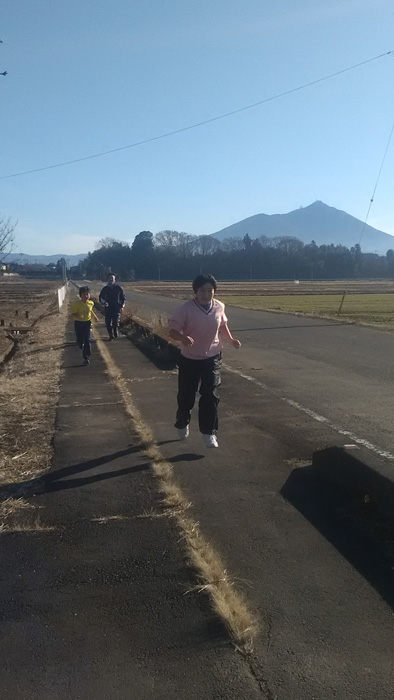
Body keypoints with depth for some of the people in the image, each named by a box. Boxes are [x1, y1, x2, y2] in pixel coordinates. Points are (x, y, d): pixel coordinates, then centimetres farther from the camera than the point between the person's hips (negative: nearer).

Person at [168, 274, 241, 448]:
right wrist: (184, 338, -37)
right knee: (186, 396, 12)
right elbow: (172, 331, -16)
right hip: (190, 360, -2)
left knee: (210, 396, -4)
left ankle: (208, 433, 6)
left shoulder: (219, 307, -4)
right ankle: (182, 424, 39)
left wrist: (230, 339, 0)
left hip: (212, 358, 2)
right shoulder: (185, 309, -17)